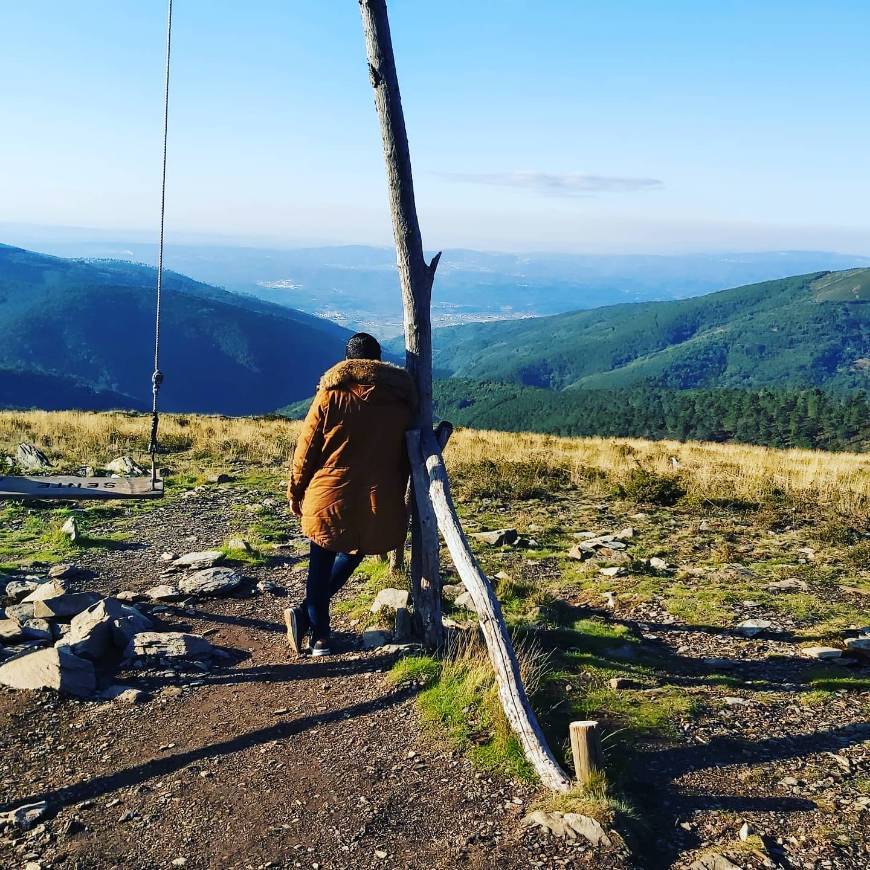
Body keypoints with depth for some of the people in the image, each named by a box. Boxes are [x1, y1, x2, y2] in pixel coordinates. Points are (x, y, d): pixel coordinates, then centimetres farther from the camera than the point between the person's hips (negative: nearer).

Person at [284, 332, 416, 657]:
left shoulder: (330, 395, -4)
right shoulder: (401, 401, 3)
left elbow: (307, 448, -2)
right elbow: (404, 457, 9)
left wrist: (295, 489, 9)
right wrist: (394, 497, 19)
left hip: (329, 497, -2)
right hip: (379, 503, 2)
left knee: (321, 565, 12)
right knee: (352, 555, 21)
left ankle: (320, 636, 17)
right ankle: (306, 614, 20)